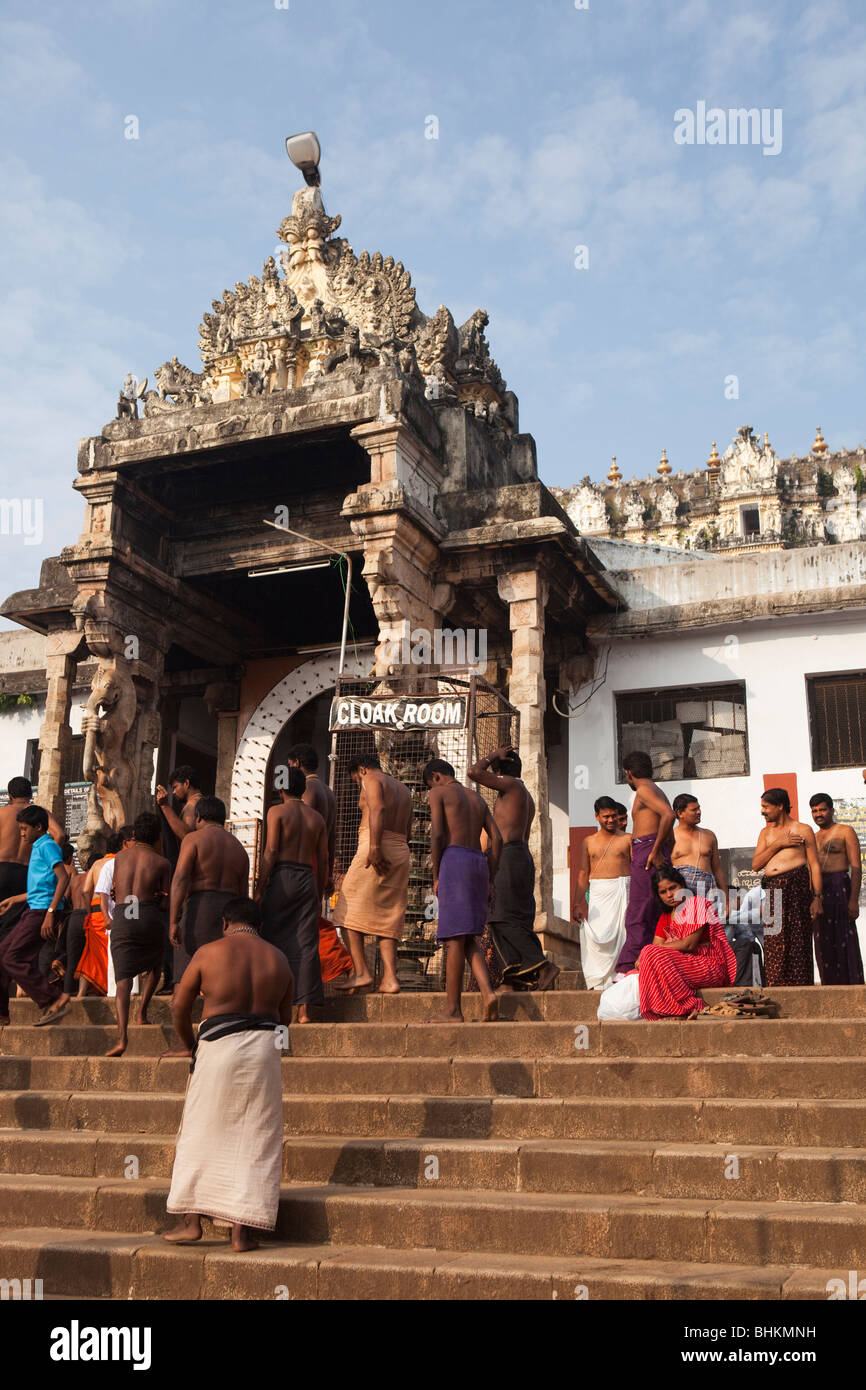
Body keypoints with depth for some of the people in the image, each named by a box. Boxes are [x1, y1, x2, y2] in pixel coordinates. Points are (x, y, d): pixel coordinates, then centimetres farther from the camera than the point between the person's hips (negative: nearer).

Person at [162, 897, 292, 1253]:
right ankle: (242, 1230, 7)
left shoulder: (208, 952, 0)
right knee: (254, 1141, 7)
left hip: (218, 1047, -2)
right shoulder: (278, 959, 9)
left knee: (202, 1133, 10)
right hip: (264, 1050, 2)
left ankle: (191, 1221, 12)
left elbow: (179, 1007, 4)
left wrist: (189, 1045, 19)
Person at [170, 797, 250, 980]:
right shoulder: (239, 848, 18)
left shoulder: (194, 839, 2)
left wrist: (173, 922, -16)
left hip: (199, 909, -5)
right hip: (230, 909, 5)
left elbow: (180, 880, -11)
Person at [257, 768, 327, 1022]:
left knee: (274, 940, 3)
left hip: (282, 877, -4)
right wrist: (319, 895, 17)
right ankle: (304, 1009, -1)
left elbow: (271, 852, -8)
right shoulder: (317, 818, 13)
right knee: (306, 944, 2)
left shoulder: (277, 811, 0)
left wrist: (260, 889, -6)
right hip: (308, 879, 4)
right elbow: (323, 861, 11)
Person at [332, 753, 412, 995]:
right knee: (387, 918, 6)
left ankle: (361, 973, -10)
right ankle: (389, 978, -3)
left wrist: (374, 847, -25)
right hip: (401, 852, 8)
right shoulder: (403, 790, 26)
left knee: (348, 913, -3)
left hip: (377, 850, -8)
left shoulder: (371, 779, 2)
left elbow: (378, 808, -18)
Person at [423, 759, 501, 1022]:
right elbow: (496, 838, 16)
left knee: (454, 937, -6)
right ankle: (487, 991, -9)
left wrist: (436, 876, -3)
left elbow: (437, 835, -8)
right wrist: (490, 880, 15)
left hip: (454, 859, -7)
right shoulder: (477, 798, 24)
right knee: (468, 936, 11)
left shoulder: (439, 793, 5)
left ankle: (453, 1010, -4)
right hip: (479, 862, 7)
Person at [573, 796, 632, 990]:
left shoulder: (627, 839, 9)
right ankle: (598, 982, -4)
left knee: (620, 934, -9)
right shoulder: (589, 842, 15)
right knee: (595, 936, -8)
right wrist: (578, 903, 2)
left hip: (621, 891, -1)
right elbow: (582, 874, 11)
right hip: (596, 893, 2)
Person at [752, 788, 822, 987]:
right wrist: (778, 844, -3)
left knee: (797, 941, -6)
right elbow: (756, 865, 7)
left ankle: (799, 987, -2)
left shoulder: (803, 830, 6)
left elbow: (814, 865, 2)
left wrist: (817, 897, -6)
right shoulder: (766, 833, 18)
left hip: (796, 886, -4)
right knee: (774, 944, 1)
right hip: (772, 889, 4)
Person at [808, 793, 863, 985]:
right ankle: (831, 988, 9)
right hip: (817, 893, 6)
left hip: (839, 889, -6)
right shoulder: (813, 837, 20)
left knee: (845, 940, -7)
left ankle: (852, 986, -4)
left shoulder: (845, 832, 1)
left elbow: (856, 867, -7)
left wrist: (854, 900, -16)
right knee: (823, 944, 5)